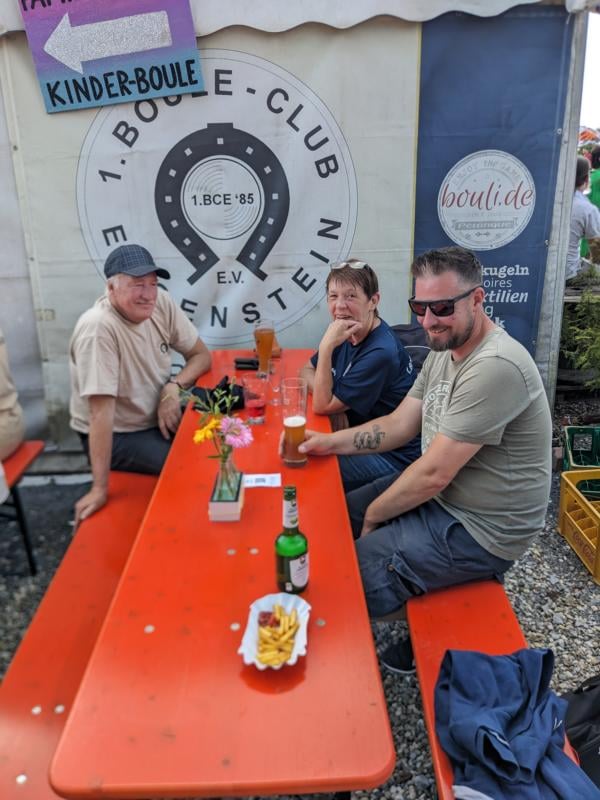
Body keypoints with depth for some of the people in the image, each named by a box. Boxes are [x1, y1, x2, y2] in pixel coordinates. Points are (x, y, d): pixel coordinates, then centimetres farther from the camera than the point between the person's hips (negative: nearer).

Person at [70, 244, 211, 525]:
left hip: (159, 418, 6)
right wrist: (100, 488, -27)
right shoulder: (98, 328, -28)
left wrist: (173, 387, -17)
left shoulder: (161, 303, -9)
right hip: (117, 436, -6)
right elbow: (101, 411, -29)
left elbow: (201, 355, 2)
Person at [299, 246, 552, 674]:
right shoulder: (445, 351, 4)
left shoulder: (494, 368, -29)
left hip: (477, 532, -10)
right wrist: (329, 442, -4)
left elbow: (433, 475, -26)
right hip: (439, 495, 10)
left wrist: (374, 517, -11)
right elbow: (399, 424, 8)